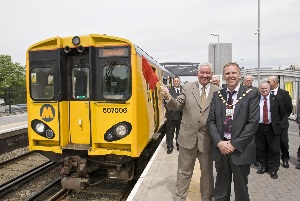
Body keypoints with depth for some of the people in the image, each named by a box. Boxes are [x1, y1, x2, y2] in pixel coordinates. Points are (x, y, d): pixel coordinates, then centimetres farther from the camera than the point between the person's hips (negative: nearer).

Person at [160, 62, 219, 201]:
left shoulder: (217, 91, -1)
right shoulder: (187, 87, -1)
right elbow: (176, 106, -3)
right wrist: (168, 97, -22)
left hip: (207, 137, 1)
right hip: (188, 136, 0)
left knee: (207, 171, 17)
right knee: (184, 171, 14)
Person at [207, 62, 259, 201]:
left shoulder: (251, 94, -4)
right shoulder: (217, 95, 6)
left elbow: (253, 122, -10)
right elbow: (211, 121, 3)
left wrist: (234, 144, -13)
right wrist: (219, 142, -10)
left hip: (241, 150, -2)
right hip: (220, 148, 3)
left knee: (241, 189, 14)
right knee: (221, 189, 16)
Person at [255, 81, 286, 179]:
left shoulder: (276, 99, 0)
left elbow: (283, 112, 8)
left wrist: (277, 122, 7)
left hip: (272, 128, -1)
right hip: (259, 127, 1)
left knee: (274, 150, 4)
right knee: (260, 149, 10)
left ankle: (273, 169, 16)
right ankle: (263, 166, 27)